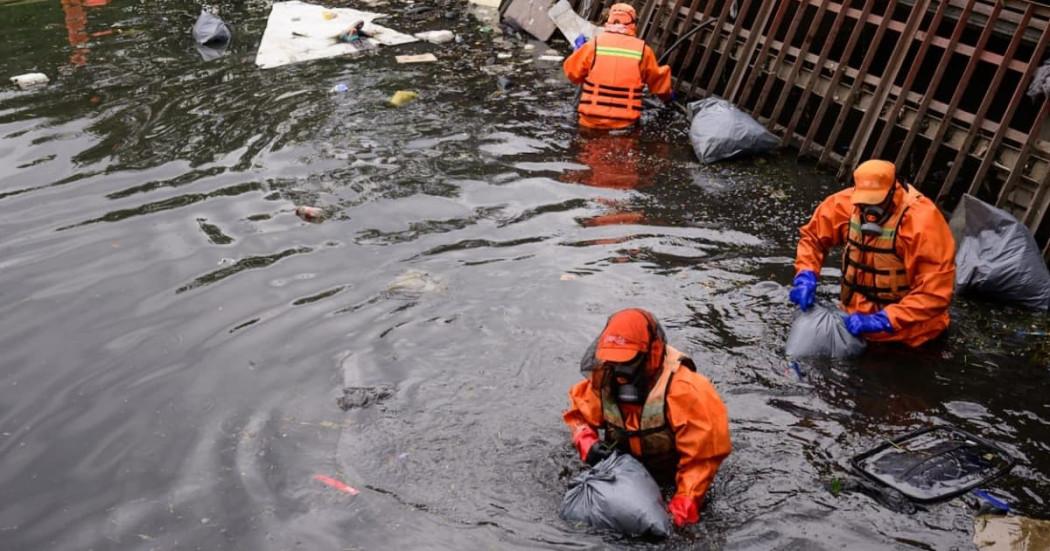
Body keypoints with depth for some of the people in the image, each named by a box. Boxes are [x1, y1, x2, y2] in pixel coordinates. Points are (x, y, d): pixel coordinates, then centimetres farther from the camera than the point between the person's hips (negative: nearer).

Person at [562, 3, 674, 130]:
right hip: (626, 122, 0)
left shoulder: (594, 45, -2)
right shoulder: (643, 49, 1)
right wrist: (667, 95, 35)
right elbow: (657, 79, 15)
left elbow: (572, 71, 8)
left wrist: (578, 50, 26)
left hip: (592, 119, 0)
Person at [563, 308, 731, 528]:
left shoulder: (683, 390, -35)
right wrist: (587, 444, -19)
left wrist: (683, 508, -33)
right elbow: (578, 412, 2)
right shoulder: (604, 381, -18)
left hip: (672, 482, -4)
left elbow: (702, 456, -30)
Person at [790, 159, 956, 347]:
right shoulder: (847, 203, -10)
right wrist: (806, 277, -11)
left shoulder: (923, 222, -25)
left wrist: (882, 321, -32)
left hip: (906, 327, -5)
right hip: (857, 314, 5)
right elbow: (813, 236, 7)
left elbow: (936, 291, -26)